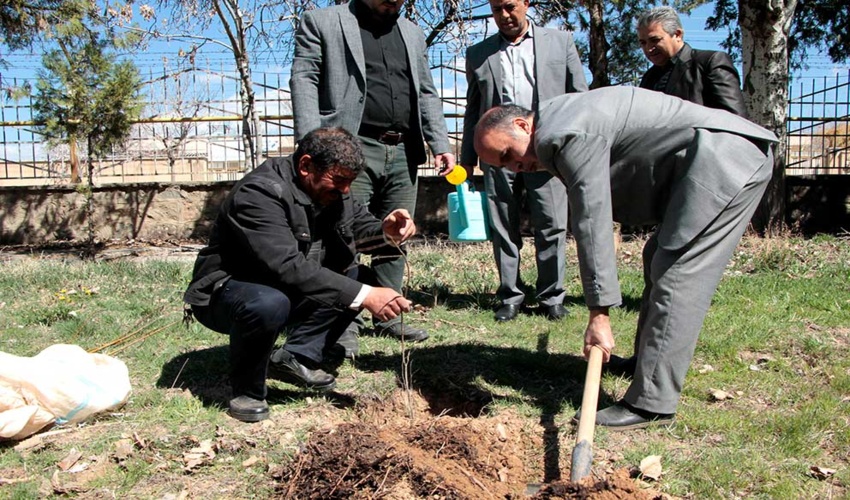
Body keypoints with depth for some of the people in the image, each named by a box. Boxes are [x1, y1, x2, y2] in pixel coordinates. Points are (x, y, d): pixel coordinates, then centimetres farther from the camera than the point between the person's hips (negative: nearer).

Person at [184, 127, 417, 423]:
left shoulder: (328, 187, -4)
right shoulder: (260, 193, -28)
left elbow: (359, 225, 6)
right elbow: (289, 267, -38)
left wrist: (388, 232, -19)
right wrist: (363, 296, -41)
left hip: (289, 290, 8)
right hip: (226, 293, -8)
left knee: (360, 275, -4)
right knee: (270, 304, -39)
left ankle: (296, 357, -3)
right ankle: (247, 391, -12)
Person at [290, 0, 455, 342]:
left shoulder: (412, 34, 20)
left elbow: (427, 95, 19)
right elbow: (304, 81, -3)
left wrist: (440, 144, 7)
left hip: (403, 153, 5)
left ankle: (387, 318, 19)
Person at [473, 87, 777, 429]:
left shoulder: (568, 135, -19)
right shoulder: (560, 126, 13)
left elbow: (592, 222, -23)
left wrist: (598, 314, -20)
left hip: (726, 160, -11)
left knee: (675, 277, -14)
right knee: (660, 261, 20)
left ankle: (651, 404, -11)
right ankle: (647, 363, 34)